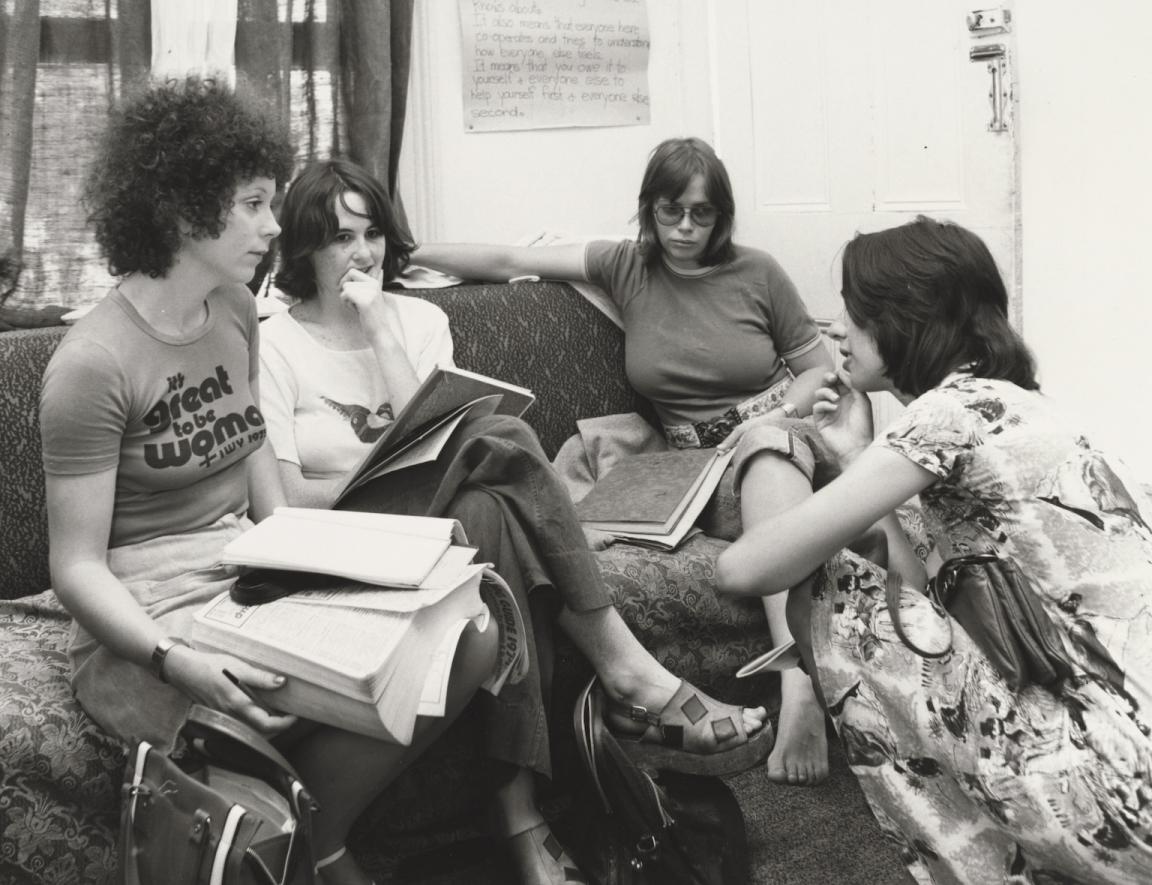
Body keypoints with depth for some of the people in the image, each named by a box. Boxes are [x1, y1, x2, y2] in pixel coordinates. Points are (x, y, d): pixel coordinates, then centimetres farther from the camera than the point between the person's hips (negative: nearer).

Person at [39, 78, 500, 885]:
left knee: (471, 640, -11)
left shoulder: (236, 309, 6)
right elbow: (78, 566, -16)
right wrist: (174, 660, -31)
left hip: (249, 580, 8)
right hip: (145, 625, -8)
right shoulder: (93, 363, -17)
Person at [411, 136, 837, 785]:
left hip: (777, 433, -3)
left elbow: (823, 369, 8)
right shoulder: (627, 266, 8)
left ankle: (797, 680, -57)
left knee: (764, 448, -39)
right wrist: (406, 255, 1)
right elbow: (511, 262, 5)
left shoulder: (756, 273, 3)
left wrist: (778, 415, -12)